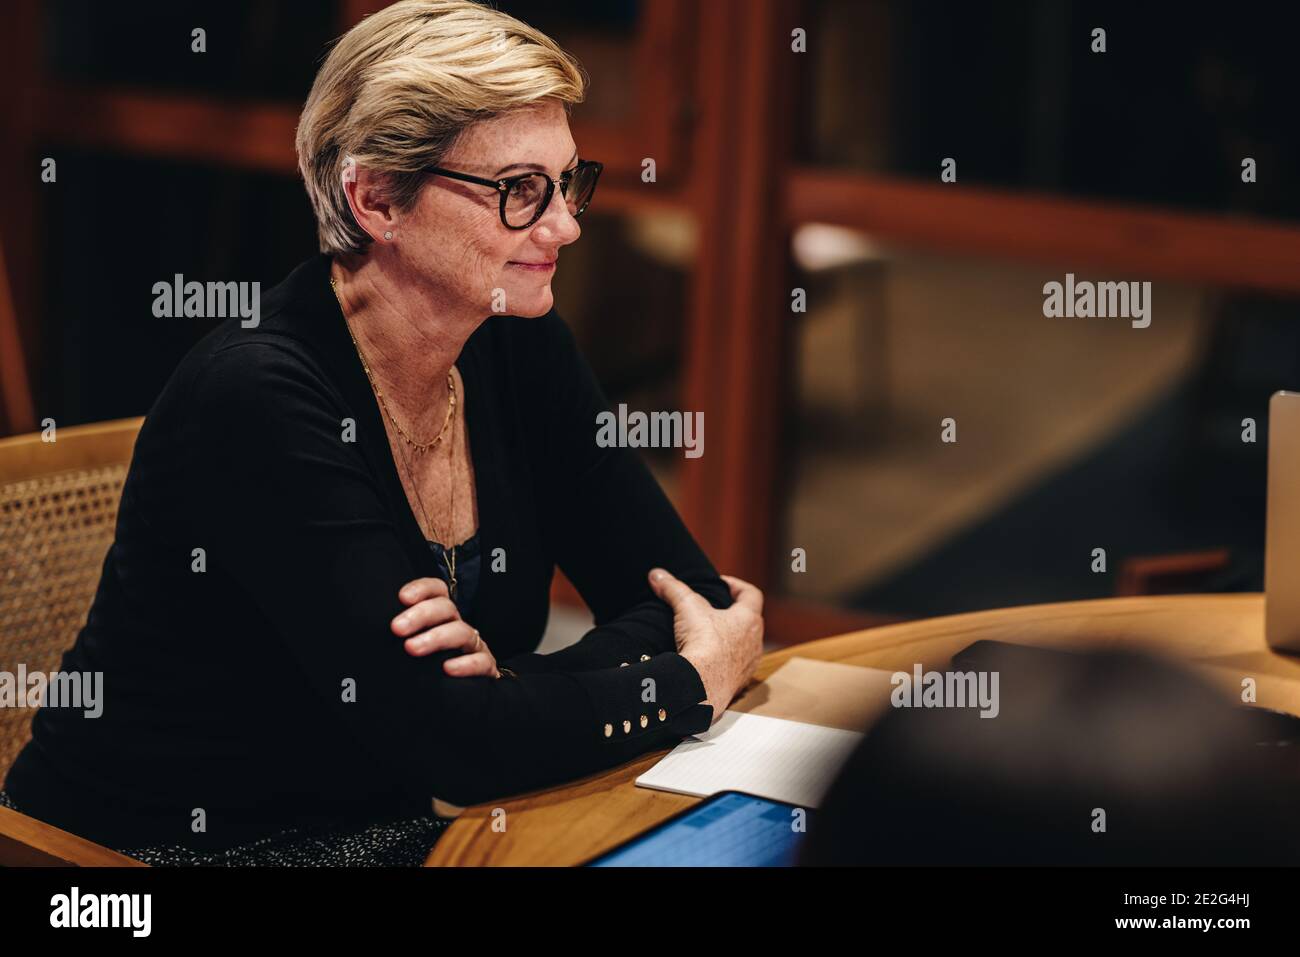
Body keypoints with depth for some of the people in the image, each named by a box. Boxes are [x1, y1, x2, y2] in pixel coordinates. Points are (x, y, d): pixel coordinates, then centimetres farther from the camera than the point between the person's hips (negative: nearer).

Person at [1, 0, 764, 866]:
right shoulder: (259, 396, -23)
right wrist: (703, 673, -14)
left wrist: (515, 690, -22)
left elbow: (688, 593, -3)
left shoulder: (518, 342, -1)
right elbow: (458, 745, -27)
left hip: (388, 829, 7)